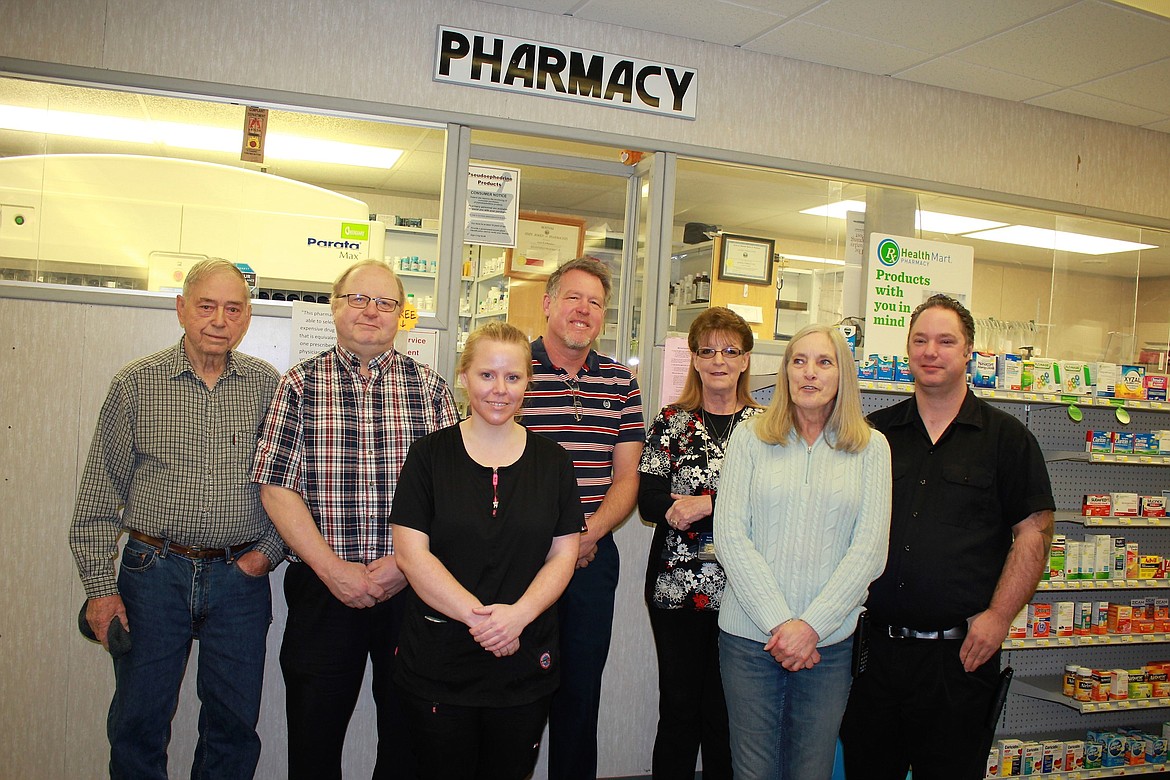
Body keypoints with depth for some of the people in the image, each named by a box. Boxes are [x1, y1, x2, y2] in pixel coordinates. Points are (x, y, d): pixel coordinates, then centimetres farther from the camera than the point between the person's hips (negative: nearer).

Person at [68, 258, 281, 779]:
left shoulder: (269, 386, 3)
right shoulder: (135, 383, 0)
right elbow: (99, 493, 2)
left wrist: (270, 550, -4)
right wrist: (100, 586, -1)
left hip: (241, 575, 1)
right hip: (153, 570, 0)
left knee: (235, 726, 10)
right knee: (137, 723, 10)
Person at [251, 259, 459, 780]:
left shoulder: (430, 388, 5)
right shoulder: (301, 384, 3)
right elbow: (277, 487, -3)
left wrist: (406, 562, -11)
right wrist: (334, 569, -11)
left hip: (412, 588, 1)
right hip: (322, 586, 0)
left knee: (408, 738, 12)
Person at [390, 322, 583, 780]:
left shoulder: (552, 462, 4)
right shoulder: (429, 455, -2)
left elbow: (563, 554, 2)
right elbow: (411, 554, -9)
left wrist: (518, 615, -15)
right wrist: (478, 616, -18)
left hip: (527, 667, 2)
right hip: (437, 668, -1)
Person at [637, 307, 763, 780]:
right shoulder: (671, 422, 5)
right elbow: (649, 501, -4)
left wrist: (706, 504, -17)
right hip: (676, 585, 1)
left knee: (726, 712, 7)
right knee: (678, 708, 8)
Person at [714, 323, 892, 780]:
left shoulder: (871, 448, 3)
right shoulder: (750, 438, 2)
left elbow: (869, 549, -3)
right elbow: (730, 536, -5)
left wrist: (811, 625, -11)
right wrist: (779, 622, -12)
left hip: (829, 640, 1)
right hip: (750, 635, 0)